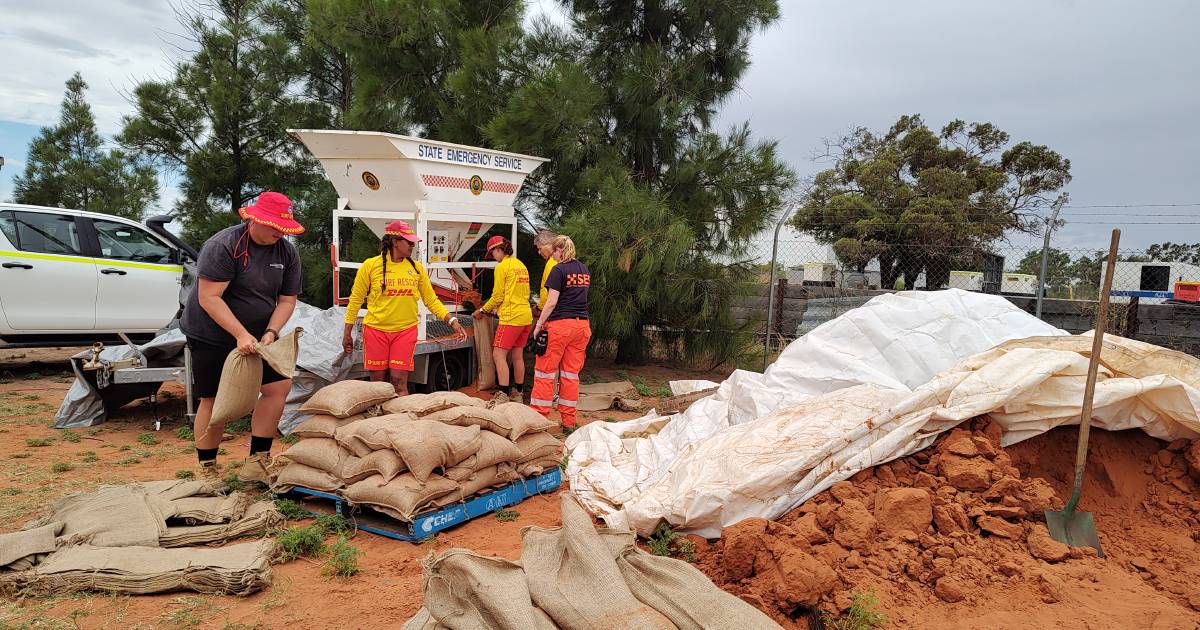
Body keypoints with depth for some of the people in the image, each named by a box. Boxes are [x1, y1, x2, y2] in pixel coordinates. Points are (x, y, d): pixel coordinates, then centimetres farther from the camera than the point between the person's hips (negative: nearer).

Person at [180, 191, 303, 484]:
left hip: (257, 336, 6)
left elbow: (287, 300, 1)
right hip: (210, 335, -6)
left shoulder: (287, 252, -2)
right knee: (213, 401, 0)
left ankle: (256, 463, 2)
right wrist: (241, 334, -31)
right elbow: (209, 298, -24)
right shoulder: (223, 246, -20)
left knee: (279, 386, -6)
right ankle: (207, 471, 15)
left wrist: (270, 332, -16)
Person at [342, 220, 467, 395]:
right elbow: (355, 300, 3)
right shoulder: (370, 265, -4)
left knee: (399, 381, -4)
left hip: (405, 330, 1)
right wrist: (347, 334, 3)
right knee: (377, 381, 6)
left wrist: (452, 321, -3)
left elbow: (432, 300, 8)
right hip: (376, 330, -1)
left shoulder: (416, 267, 4)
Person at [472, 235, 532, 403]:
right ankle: (518, 393, 21)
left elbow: (497, 296, -7)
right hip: (525, 316, 9)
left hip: (511, 318, -9)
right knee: (517, 355, 14)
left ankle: (503, 395, -11)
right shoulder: (521, 265, 16)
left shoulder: (502, 266, -9)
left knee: (499, 355, -6)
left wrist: (482, 311, 7)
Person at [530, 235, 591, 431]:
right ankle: (568, 422, 12)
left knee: (545, 371, 3)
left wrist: (539, 324, -7)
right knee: (571, 374, 10)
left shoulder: (559, 270, -8)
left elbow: (551, 302, -13)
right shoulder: (585, 270, 12)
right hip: (582, 325, 7)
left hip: (560, 325, -7)